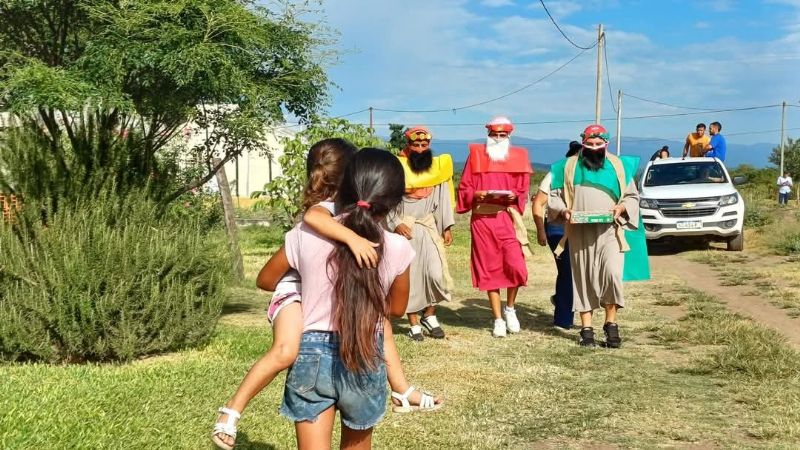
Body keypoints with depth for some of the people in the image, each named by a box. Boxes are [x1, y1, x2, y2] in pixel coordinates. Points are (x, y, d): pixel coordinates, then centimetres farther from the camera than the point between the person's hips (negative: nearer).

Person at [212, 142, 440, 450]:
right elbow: (312, 217, -48)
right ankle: (231, 411, -21)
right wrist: (352, 237, -56)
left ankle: (402, 392, 29)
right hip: (295, 292, -10)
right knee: (286, 352, -34)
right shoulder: (326, 207, -21)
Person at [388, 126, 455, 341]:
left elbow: (443, 199, 8)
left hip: (429, 228, 2)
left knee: (436, 272, -7)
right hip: (405, 229, -2)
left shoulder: (437, 166, 5)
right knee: (409, 276, 2)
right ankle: (414, 323, 9)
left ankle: (429, 315, 13)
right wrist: (395, 224, -16)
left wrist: (447, 227, 3)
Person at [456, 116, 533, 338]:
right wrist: (476, 194, -14)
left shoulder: (518, 157, 9)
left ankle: (510, 308, 13)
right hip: (482, 219, 0)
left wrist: (513, 196, -12)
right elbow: (464, 188, 6)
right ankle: (498, 319, 13)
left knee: (515, 265, -13)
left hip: (507, 217, 0)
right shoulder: (475, 155, 8)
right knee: (489, 269, 3)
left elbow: (522, 191, 8)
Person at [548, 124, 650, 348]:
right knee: (583, 279, 3)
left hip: (609, 231, -1)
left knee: (612, 274, -18)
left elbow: (632, 196, 12)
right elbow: (554, 196, 11)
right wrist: (564, 210, -8)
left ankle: (611, 323, -3)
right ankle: (586, 329, 10)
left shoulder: (619, 165, 9)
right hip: (580, 232, 1)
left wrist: (621, 208, -9)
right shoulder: (569, 166, 9)